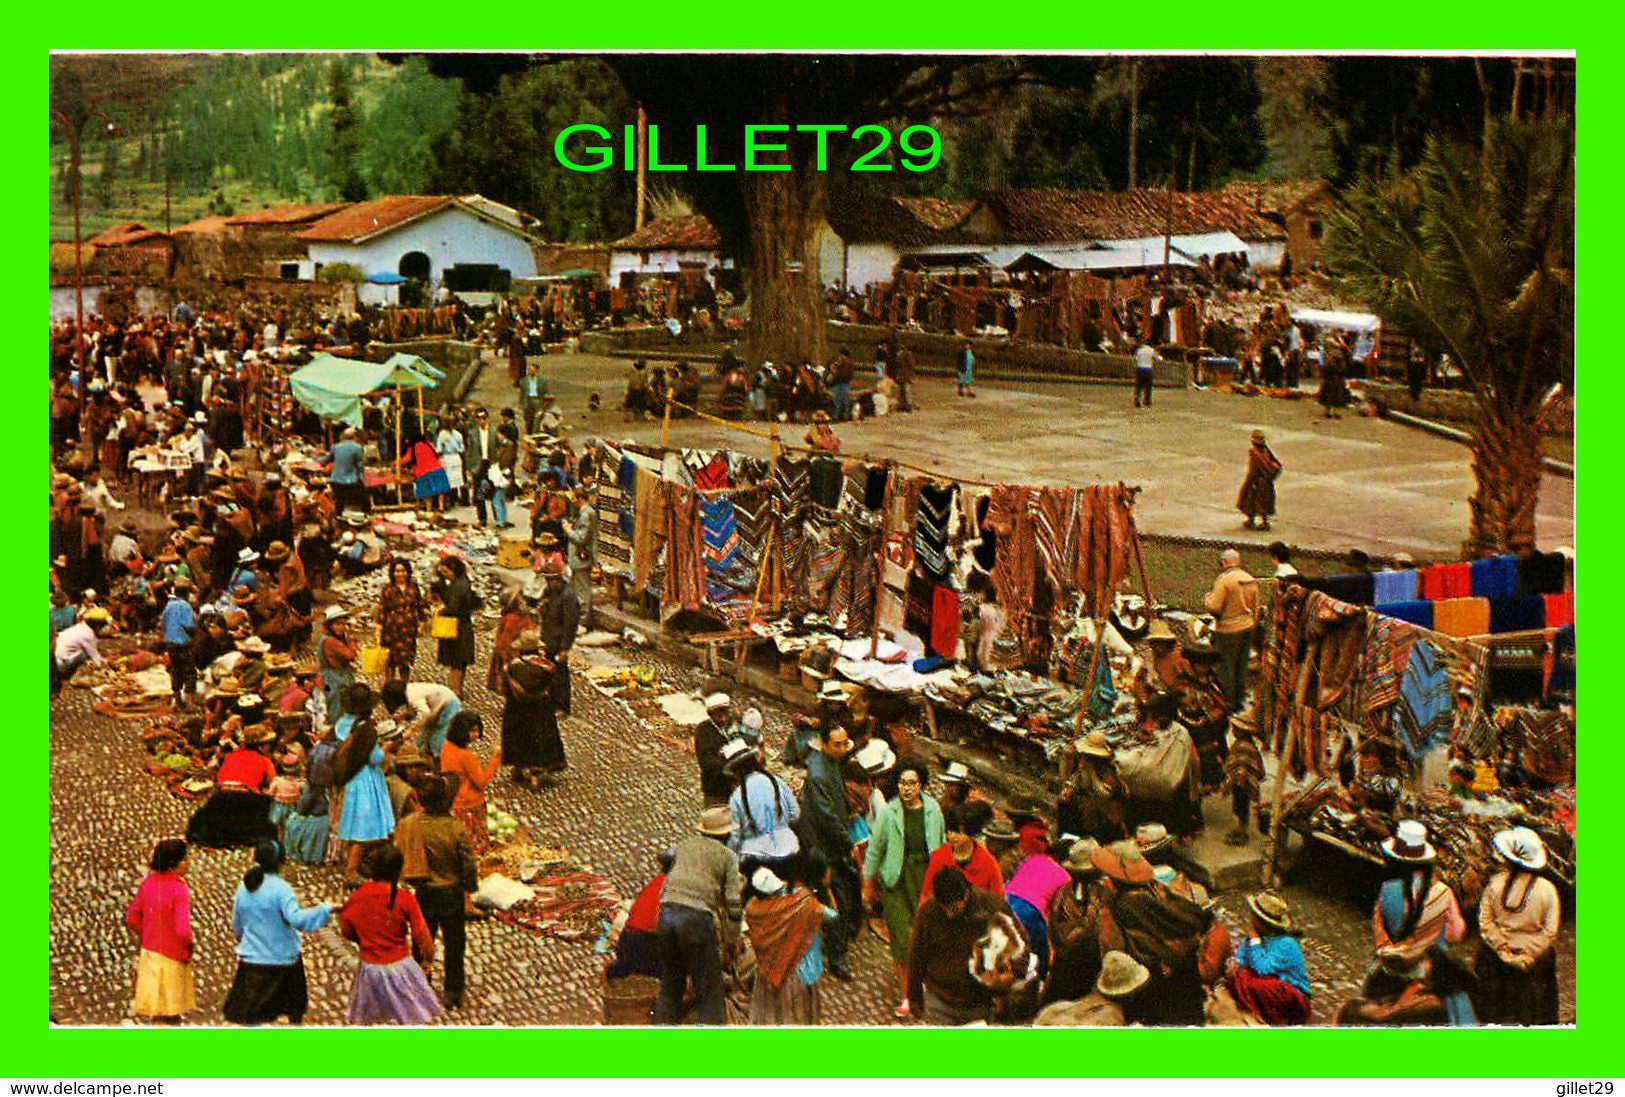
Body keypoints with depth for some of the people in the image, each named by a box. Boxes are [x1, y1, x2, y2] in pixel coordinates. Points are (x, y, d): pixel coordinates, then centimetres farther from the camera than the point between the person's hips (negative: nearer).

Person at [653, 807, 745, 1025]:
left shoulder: (684, 846, 21)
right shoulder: (727, 856, 8)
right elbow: (733, 904, 4)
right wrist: (730, 941, 12)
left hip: (666, 912, 5)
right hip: (697, 918, -5)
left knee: (670, 984, 19)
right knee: (709, 992, 5)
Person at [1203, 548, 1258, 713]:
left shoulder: (1224, 580, -16)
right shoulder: (1251, 581, 8)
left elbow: (1215, 607, -20)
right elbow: (1255, 608, 14)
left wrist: (1207, 598, 1)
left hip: (1229, 630, -7)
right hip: (1247, 627, 7)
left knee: (1226, 667, 2)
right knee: (1241, 666, 16)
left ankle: (1228, 702, 7)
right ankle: (1239, 698, 24)